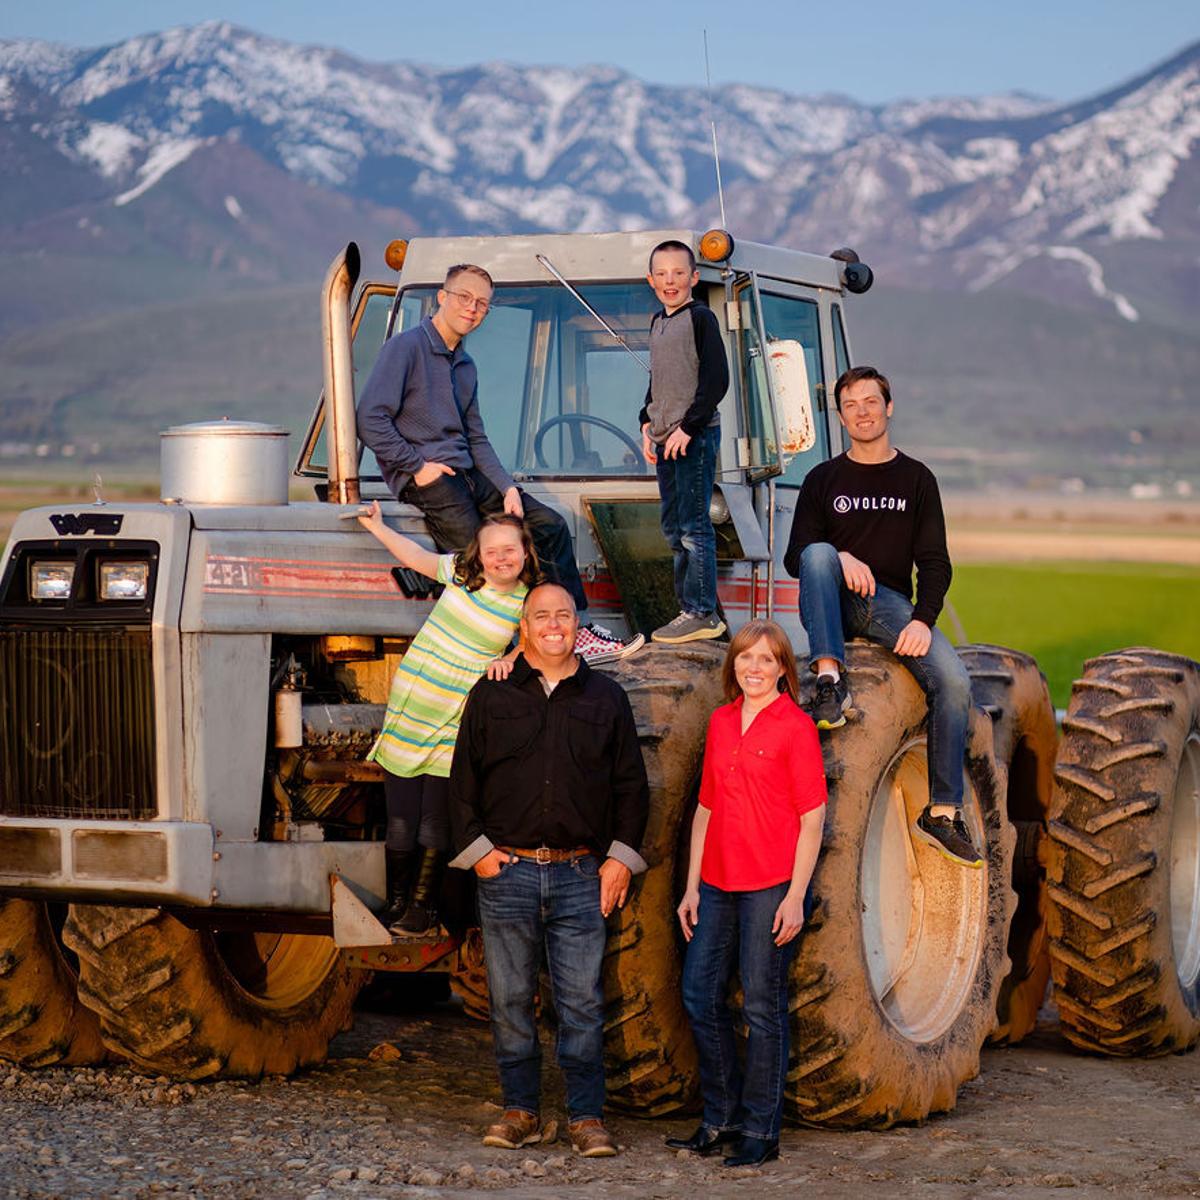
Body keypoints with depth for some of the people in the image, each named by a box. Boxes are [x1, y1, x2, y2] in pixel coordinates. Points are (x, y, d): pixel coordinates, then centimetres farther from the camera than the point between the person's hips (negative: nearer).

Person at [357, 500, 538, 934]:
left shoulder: (527, 604, -2)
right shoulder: (459, 573, 1)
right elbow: (416, 556, 17)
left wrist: (509, 661, -11)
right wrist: (377, 526, 24)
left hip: (455, 725, -1)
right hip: (409, 704, 1)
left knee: (435, 825, -1)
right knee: (400, 821, 3)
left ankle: (423, 905, 16)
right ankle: (396, 901, 17)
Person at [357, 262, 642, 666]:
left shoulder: (466, 366, 20)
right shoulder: (406, 347, -6)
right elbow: (371, 419, -15)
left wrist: (508, 488, 5)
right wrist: (418, 466, -16)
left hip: (466, 473, 8)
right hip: (425, 479, -8)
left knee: (550, 524, 1)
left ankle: (574, 632, 4)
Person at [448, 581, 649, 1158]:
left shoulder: (606, 699, 9)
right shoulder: (491, 696, 8)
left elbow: (631, 785, 11)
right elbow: (463, 779, 9)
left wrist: (621, 855, 3)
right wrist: (475, 848, 0)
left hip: (580, 874, 0)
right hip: (506, 870, 1)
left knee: (582, 1000, -2)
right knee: (510, 999, 5)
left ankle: (586, 1116, 4)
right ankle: (520, 1110, 15)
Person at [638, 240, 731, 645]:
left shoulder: (700, 318, -7)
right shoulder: (657, 322, 16)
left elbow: (716, 379, -13)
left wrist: (688, 427, -16)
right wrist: (648, 423, 13)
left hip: (695, 436, -9)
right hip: (665, 439, 9)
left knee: (694, 527, -9)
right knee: (673, 528, 10)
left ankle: (702, 614, -7)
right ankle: (689, 608, 17)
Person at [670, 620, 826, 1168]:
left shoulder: (795, 727, -6)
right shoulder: (721, 722, 12)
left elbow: (812, 817, -8)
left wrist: (795, 896, -13)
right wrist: (692, 887, 12)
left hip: (771, 885, -6)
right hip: (718, 884, 6)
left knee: (762, 1005, -1)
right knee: (700, 996, 8)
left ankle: (760, 1132, 9)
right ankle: (721, 1120, 22)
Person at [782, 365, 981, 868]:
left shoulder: (916, 479, 14)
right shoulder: (823, 479, 13)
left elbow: (934, 562, 6)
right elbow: (795, 557, 6)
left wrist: (923, 619, -12)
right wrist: (841, 559, -16)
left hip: (890, 603, 0)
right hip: (835, 605, 0)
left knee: (954, 680, -24)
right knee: (819, 553, -34)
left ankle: (942, 812, -20)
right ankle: (829, 679, -42)